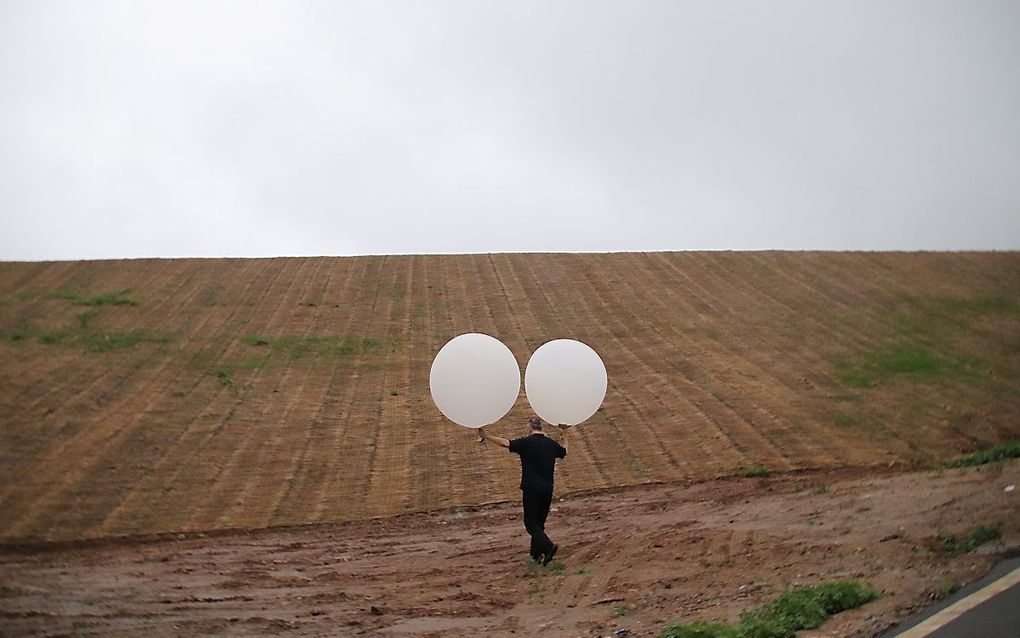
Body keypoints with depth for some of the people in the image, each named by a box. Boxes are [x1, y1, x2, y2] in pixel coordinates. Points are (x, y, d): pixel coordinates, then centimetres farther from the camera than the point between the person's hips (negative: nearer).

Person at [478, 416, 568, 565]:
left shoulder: (526, 442, -10)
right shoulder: (551, 443, 7)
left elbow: (506, 443, -18)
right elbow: (564, 451, 27)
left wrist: (486, 436, -12)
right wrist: (565, 436, 44)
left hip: (532, 489, -5)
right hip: (548, 488, 5)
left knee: (531, 522, 0)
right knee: (539, 522, 15)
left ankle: (548, 546, -20)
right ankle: (536, 554, 18)